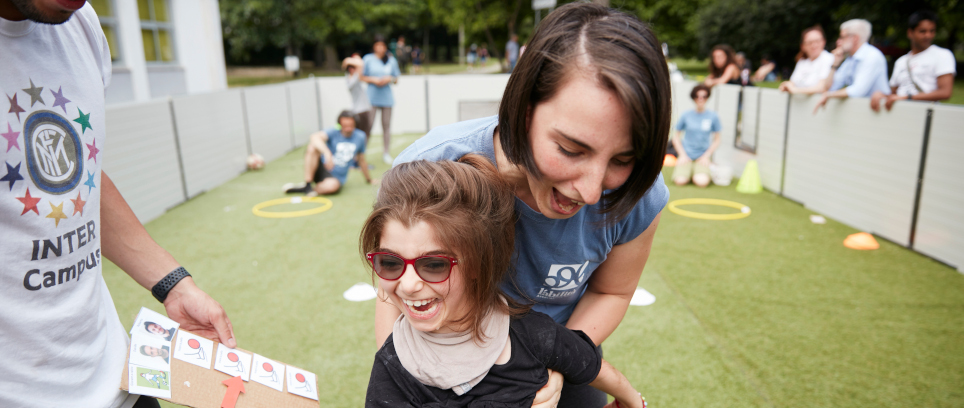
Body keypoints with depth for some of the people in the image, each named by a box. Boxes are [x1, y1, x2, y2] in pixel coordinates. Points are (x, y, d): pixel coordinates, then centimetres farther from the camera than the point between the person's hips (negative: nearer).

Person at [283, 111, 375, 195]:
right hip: (322, 168, -1)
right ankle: (307, 185, -25)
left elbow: (361, 160, 17)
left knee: (333, 185, -39)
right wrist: (327, 152, -46)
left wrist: (369, 180, 25)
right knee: (312, 147, -30)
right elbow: (314, 137, -30)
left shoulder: (360, 136, 3)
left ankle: (299, 189, -17)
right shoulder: (333, 132, -8)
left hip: (336, 177, 1)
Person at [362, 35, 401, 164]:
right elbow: (362, 77, 4)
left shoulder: (391, 60, 10)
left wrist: (389, 79, -6)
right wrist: (373, 80, -11)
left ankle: (386, 153, 15)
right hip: (372, 97, -3)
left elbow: (396, 79, 14)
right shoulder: (368, 59, 2)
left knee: (386, 125, 5)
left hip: (387, 97, 3)